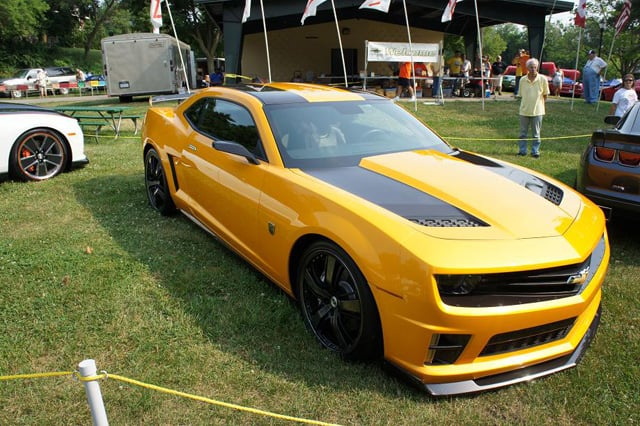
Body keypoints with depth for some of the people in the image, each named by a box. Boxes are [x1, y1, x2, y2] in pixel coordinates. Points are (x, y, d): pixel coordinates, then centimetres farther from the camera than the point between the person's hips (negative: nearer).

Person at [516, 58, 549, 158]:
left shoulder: (543, 79, -5)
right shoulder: (523, 80, -1)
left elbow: (545, 95, 4)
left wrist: (539, 104, 1)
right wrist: (525, 104, 4)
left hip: (537, 111, -2)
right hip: (524, 110, 2)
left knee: (536, 134, 7)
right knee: (523, 133, 9)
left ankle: (535, 151, 16)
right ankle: (522, 150, 19)